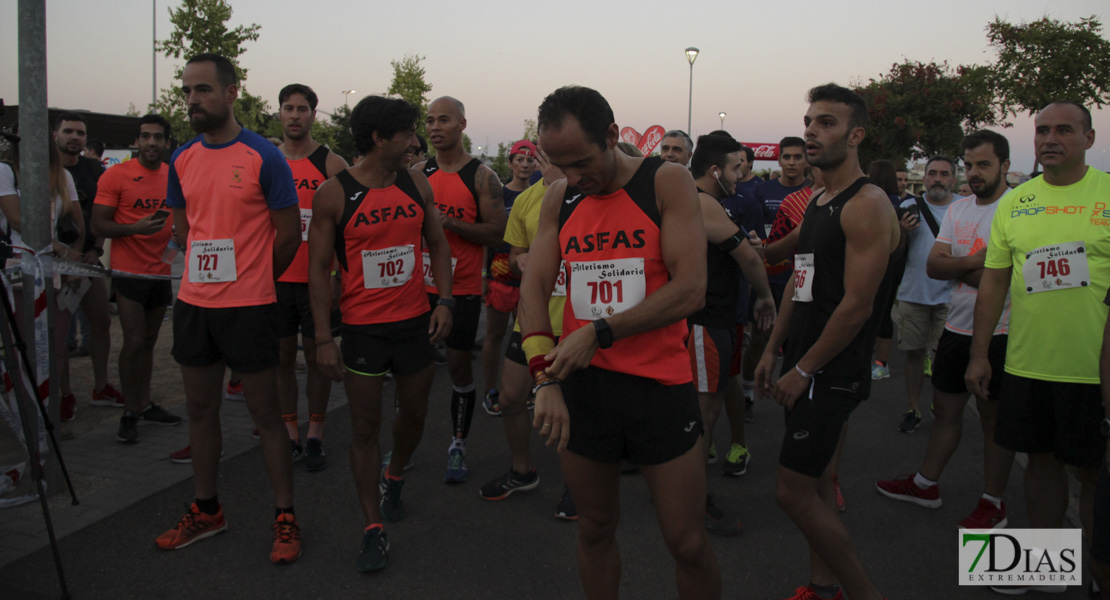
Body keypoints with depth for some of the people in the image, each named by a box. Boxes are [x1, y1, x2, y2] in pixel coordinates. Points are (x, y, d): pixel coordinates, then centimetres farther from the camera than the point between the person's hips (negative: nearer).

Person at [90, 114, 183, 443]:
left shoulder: (175, 176, 8)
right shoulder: (116, 175, -6)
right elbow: (98, 226, -8)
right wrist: (136, 227, -23)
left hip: (162, 271, 5)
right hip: (130, 272, -4)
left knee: (149, 341, 11)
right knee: (134, 341, -7)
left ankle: (145, 404, 20)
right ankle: (130, 412, 3)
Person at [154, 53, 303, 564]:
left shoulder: (263, 157, -9)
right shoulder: (182, 159, 8)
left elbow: (289, 233, -4)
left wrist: (253, 279, 6)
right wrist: (213, 271, 12)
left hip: (248, 306, -6)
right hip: (193, 302, 6)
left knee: (265, 414, 1)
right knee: (200, 409, 14)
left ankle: (285, 517, 13)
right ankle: (206, 511, 29)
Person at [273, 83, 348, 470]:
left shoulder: (331, 164, -3)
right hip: (276, 278, 3)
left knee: (317, 355, 5)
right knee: (283, 356, 8)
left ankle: (315, 437, 16)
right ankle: (290, 435, 19)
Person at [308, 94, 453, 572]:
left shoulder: (416, 184, 2)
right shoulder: (334, 194, -9)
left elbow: (437, 244, 11)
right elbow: (319, 267, -7)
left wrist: (444, 301, 0)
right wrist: (324, 338, -11)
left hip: (415, 323, 4)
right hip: (362, 329, -4)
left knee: (414, 413, 16)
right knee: (365, 427, 2)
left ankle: (393, 479, 46)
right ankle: (374, 528, 14)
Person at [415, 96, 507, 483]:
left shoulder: (481, 176, -5)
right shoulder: (419, 174, 8)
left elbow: (497, 233, -11)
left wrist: (450, 222, -20)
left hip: (462, 288, -3)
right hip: (420, 285, 4)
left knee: (459, 365, 4)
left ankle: (458, 445, 20)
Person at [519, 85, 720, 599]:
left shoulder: (667, 183, -7)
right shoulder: (559, 198, 6)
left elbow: (690, 290, -16)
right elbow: (534, 288, 1)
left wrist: (599, 334, -18)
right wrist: (545, 377, -12)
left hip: (659, 385, -3)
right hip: (579, 385, 4)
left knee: (688, 543, 5)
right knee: (594, 529, 16)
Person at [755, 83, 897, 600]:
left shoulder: (867, 205, -16)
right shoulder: (815, 202, 12)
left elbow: (857, 304, -21)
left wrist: (804, 369, -16)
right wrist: (774, 349, 15)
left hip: (833, 373, -9)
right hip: (806, 366, 9)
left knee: (793, 490, -7)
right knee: (814, 478, 17)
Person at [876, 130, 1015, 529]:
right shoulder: (958, 210, 10)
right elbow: (933, 266, 0)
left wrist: (958, 266, -15)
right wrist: (977, 261, -14)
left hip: (999, 334, -6)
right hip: (957, 327, 7)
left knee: (994, 416, 5)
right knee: (945, 406, 16)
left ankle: (993, 503, 20)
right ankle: (926, 484, 31)